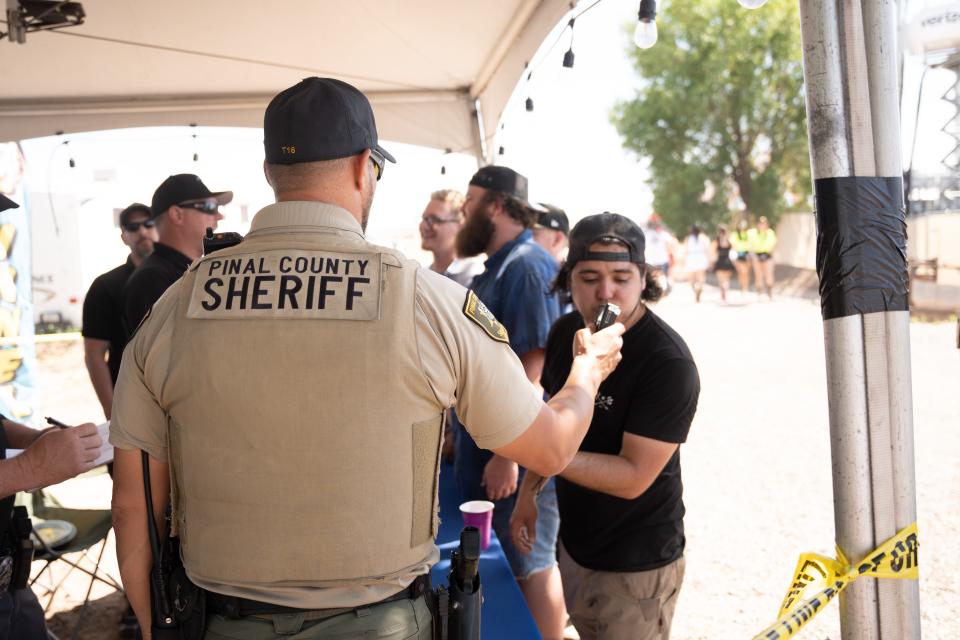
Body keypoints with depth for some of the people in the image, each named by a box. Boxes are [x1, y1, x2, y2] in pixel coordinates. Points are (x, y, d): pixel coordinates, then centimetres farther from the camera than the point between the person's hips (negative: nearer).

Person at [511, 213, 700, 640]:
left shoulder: (669, 364, -26)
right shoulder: (566, 331, -3)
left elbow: (633, 479, -27)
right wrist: (528, 492, 10)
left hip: (636, 568, -7)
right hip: (575, 542, 7)